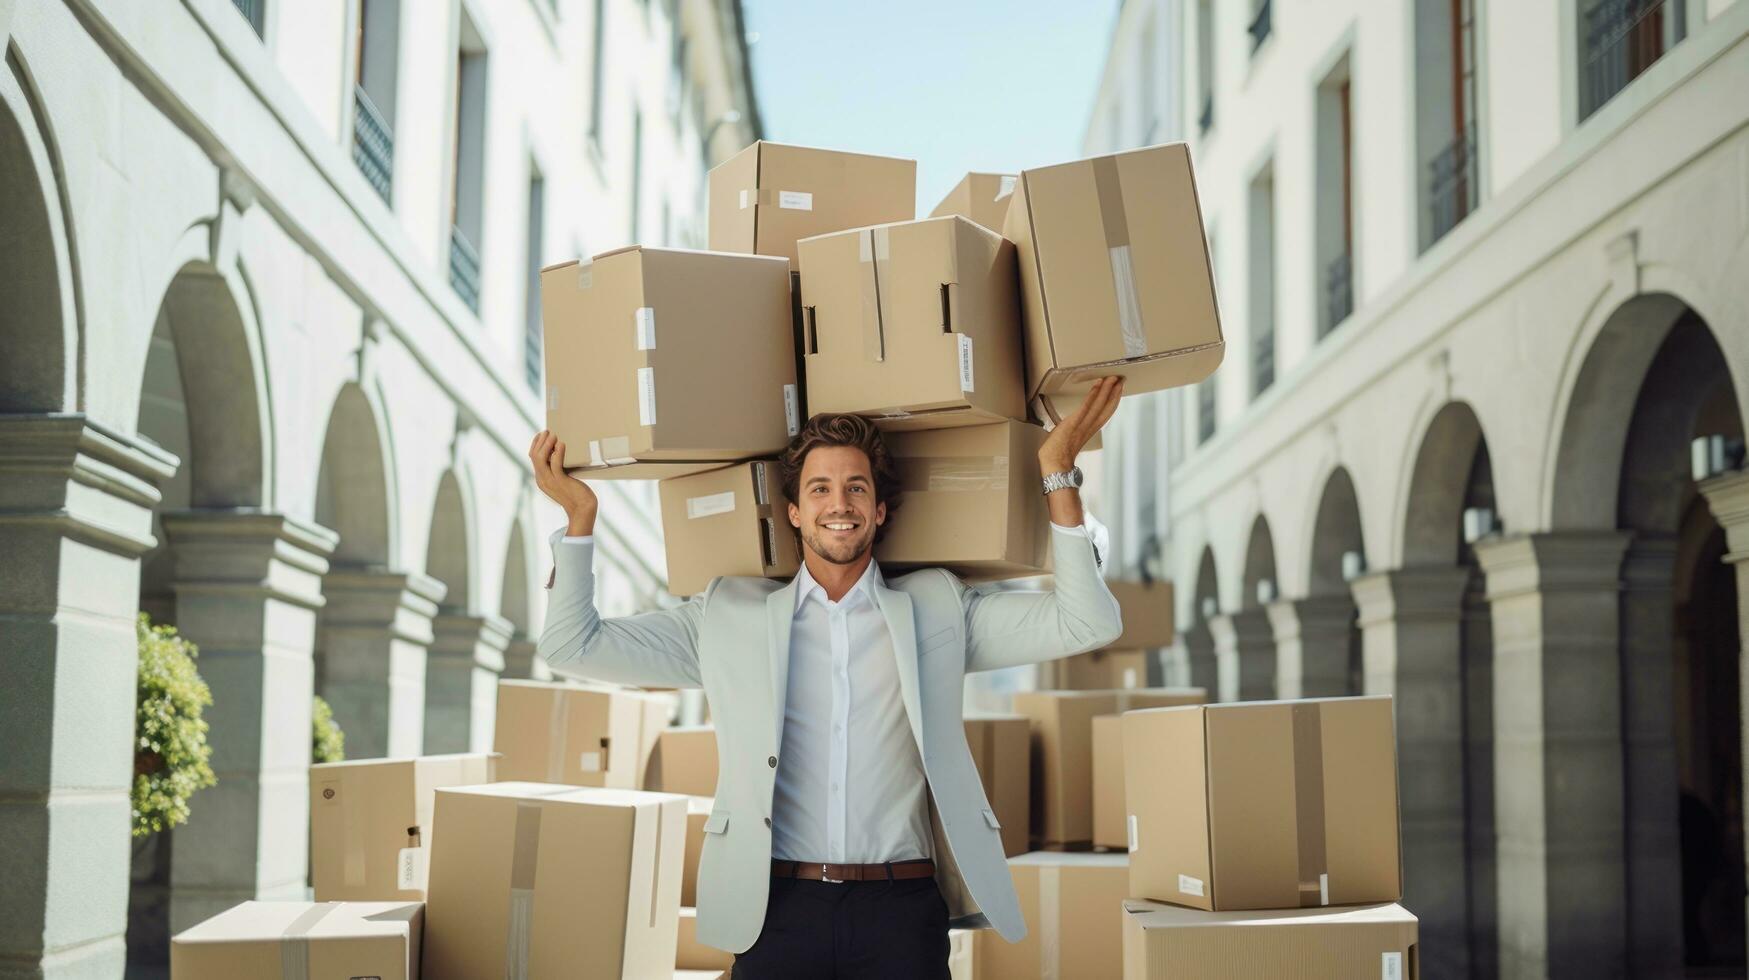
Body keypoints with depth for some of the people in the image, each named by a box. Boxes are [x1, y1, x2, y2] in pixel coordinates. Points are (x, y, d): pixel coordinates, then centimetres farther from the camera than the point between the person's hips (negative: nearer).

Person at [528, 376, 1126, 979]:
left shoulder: (937, 610, 10)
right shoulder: (730, 617, 11)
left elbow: (1086, 624, 4)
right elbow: (572, 647, 11)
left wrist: (1057, 475, 1)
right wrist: (579, 515, 7)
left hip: (902, 912, 0)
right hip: (778, 910, 0)